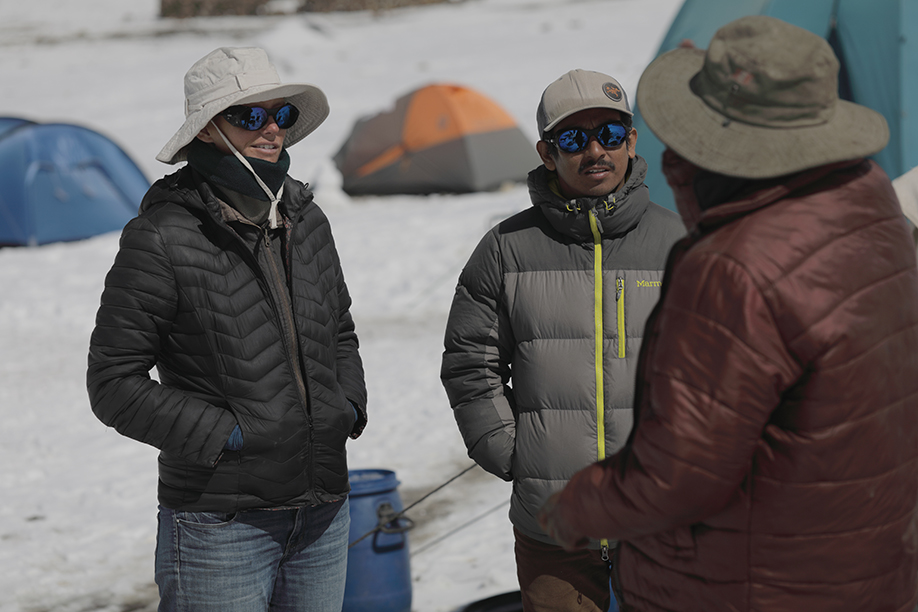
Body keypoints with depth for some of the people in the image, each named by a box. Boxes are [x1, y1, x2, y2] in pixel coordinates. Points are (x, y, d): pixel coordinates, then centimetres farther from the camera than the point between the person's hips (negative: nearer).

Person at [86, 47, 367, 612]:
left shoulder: (307, 220, 8)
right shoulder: (163, 238, -11)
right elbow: (114, 383, -10)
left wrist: (350, 405, 5)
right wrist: (224, 434, -15)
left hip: (324, 513, 6)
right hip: (220, 523, -6)